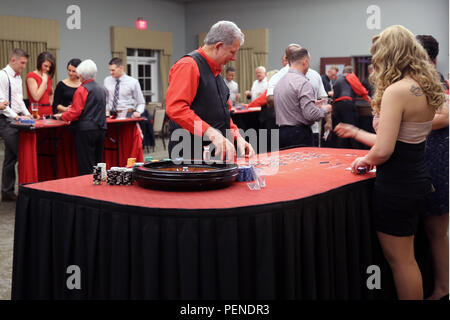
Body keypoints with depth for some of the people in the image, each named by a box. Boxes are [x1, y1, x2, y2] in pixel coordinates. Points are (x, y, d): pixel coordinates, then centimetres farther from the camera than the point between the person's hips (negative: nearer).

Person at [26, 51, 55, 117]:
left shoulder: (48, 77, 15)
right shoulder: (31, 76, -5)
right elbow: (36, 97, -15)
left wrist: (50, 104, 13)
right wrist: (44, 81, -10)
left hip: (49, 111, 6)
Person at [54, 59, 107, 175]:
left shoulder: (82, 89, -11)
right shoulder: (101, 89, 12)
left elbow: (75, 112, -15)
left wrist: (62, 116, 3)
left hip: (86, 130, -7)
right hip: (101, 129, 7)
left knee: (86, 167, -3)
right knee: (97, 163, 13)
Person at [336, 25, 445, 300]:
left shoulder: (396, 91, -20)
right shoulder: (425, 90, 8)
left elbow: (383, 151, -24)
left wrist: (365, 160, -3)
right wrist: (356, 133, 23)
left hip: (397, 185, -9)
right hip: (418, 181, 9)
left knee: (399, 259, 5)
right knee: (406, 258, 21)